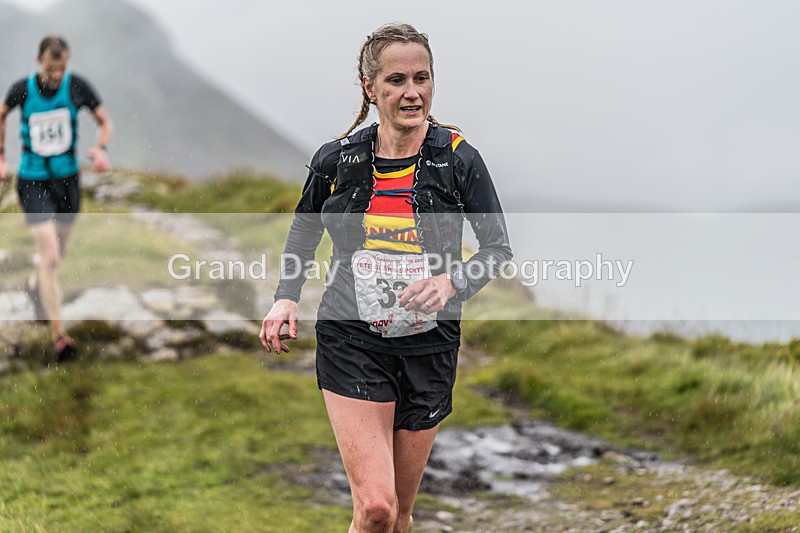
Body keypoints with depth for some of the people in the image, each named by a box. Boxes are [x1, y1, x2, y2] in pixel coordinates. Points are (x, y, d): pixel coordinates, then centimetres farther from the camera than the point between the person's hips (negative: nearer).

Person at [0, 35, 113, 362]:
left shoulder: (77, 86, -9)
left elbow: (104, 122, 3)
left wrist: (101, 149, -17)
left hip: (67, 180, 3)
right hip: (33, 183, -3)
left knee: (56, 255, 19)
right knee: (50, 257, -14)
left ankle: (34, 285, 54)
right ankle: (58, 335, -7)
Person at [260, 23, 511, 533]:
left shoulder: (459, 158, -7)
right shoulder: (336, 158, -4)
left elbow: (499, 247, 0)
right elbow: (304, 228, 15)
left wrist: (451, 283, -19)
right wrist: (287, 296, 0)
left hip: (429, 347, 1)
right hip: (352, 342, -1)